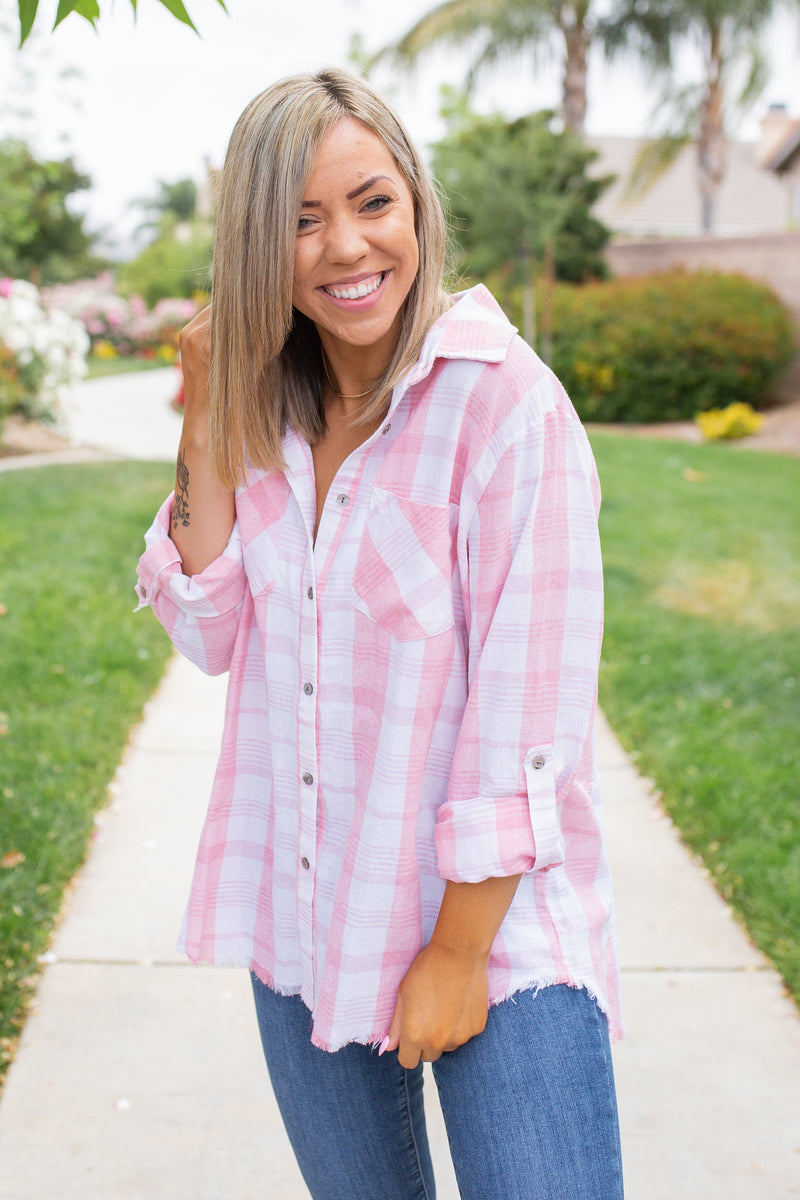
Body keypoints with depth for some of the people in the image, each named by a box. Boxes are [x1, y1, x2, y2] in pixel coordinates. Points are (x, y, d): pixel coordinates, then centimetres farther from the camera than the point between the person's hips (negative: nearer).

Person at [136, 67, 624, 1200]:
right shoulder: (270, 410, 2)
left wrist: (460, 953, -15)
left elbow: (529, 711, -17)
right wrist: (208, 426, -8)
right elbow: (214, 637, 0)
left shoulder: (504, 399, -16)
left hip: (498, 932, -5)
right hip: (302, 928, 6)